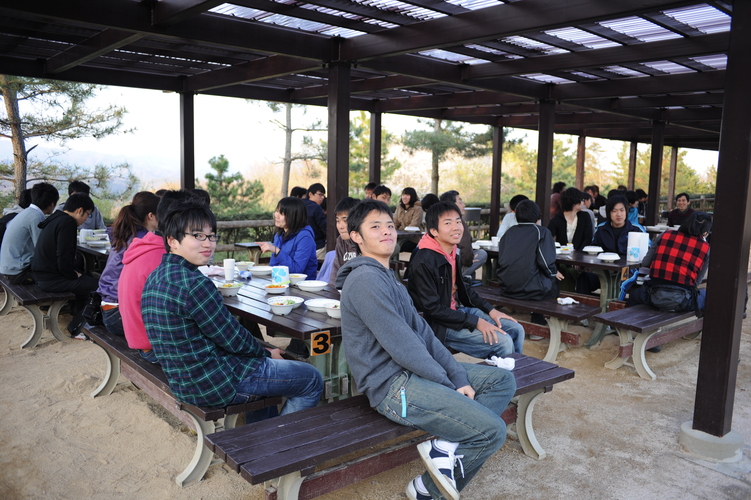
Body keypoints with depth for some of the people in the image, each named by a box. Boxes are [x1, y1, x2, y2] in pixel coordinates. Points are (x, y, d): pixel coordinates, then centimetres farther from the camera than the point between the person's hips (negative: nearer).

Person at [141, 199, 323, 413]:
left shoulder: (155, 278, 4)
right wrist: (267, 353, 2)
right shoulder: (194, 284, -26)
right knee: (313, 380, 5)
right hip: (216, 385, -9)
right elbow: (234, 340, -19)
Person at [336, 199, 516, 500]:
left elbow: (422, 332, 8)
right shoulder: (365, 279, -17)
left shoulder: (387, 277, 16)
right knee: (493, 431, -14)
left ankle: (445, 445, -5)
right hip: (393, 385, -11)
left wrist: (458, 377, -1)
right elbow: (401, 345, -21)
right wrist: (447, 382, -10)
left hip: (416, 371, 11)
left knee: (503, 381, 6)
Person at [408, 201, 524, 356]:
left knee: (516, 330, 8)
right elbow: (433, 309, -24)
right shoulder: (424, 262, -24)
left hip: (459, 310, 9)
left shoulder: (453, 253, 5)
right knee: (503, 342, -18)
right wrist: (476, 322, -23)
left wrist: (490, 310, 7)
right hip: (438, 325, -9)